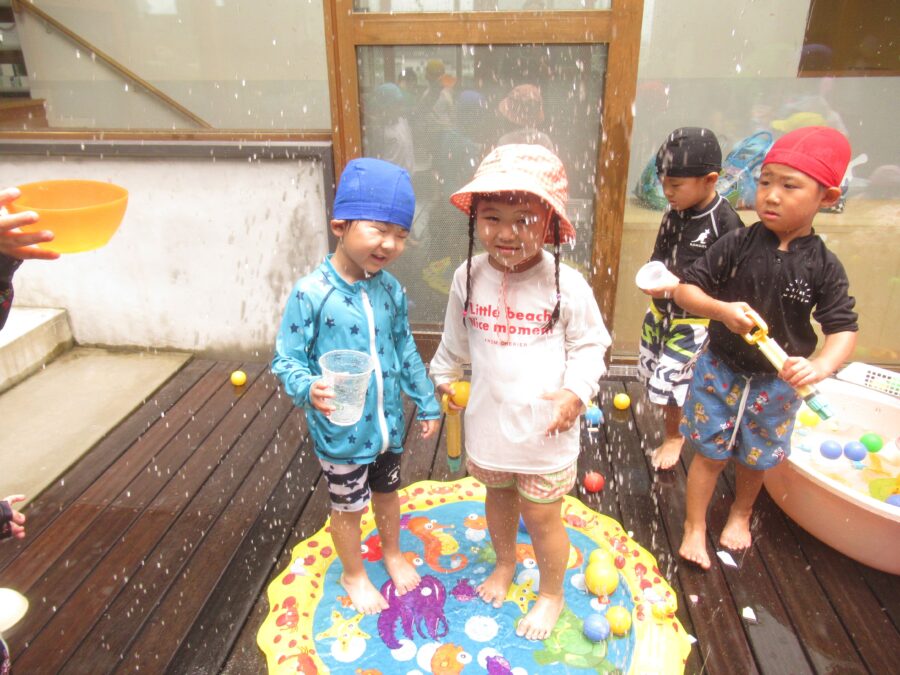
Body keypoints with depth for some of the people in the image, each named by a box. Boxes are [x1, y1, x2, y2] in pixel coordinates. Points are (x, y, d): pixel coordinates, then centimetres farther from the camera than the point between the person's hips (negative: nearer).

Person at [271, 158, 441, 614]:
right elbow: (286, 360, -16)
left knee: (387, 492, 27)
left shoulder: (390, 290, -5)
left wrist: (426, 403, 10)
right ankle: (353, 575, 45)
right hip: (341, 432, -4)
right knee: (348, 506, 18)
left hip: (388, 423, 5)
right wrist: (308, 388, -37)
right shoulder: (311, 293, -22)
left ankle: (393, 554, 54)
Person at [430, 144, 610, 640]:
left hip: (545, 430, -3)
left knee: (541, 517, 12)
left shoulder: (566, 285, -18)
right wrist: (440, 378, 20)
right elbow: (455, 341, 9)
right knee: (498, 496, 26)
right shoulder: (468, 276, -9)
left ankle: (551, 593, 41)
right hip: (488, 422, 4)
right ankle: (505, 562, 56)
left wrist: (575, 393, -22)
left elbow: (589, 346, -6)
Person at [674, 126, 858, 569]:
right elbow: (686, 289, -10)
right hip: (720, 371, -1)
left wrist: (821, 365, -33)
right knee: (710, 453, 9)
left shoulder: (823, 266, -11)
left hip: (777, 382, 2)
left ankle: (740, 512, 49)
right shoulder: (736, 246, -13)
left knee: (756, 457, 21)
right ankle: (694, 527, 28)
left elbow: (843, 328, -12)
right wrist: (722, 309, -29)